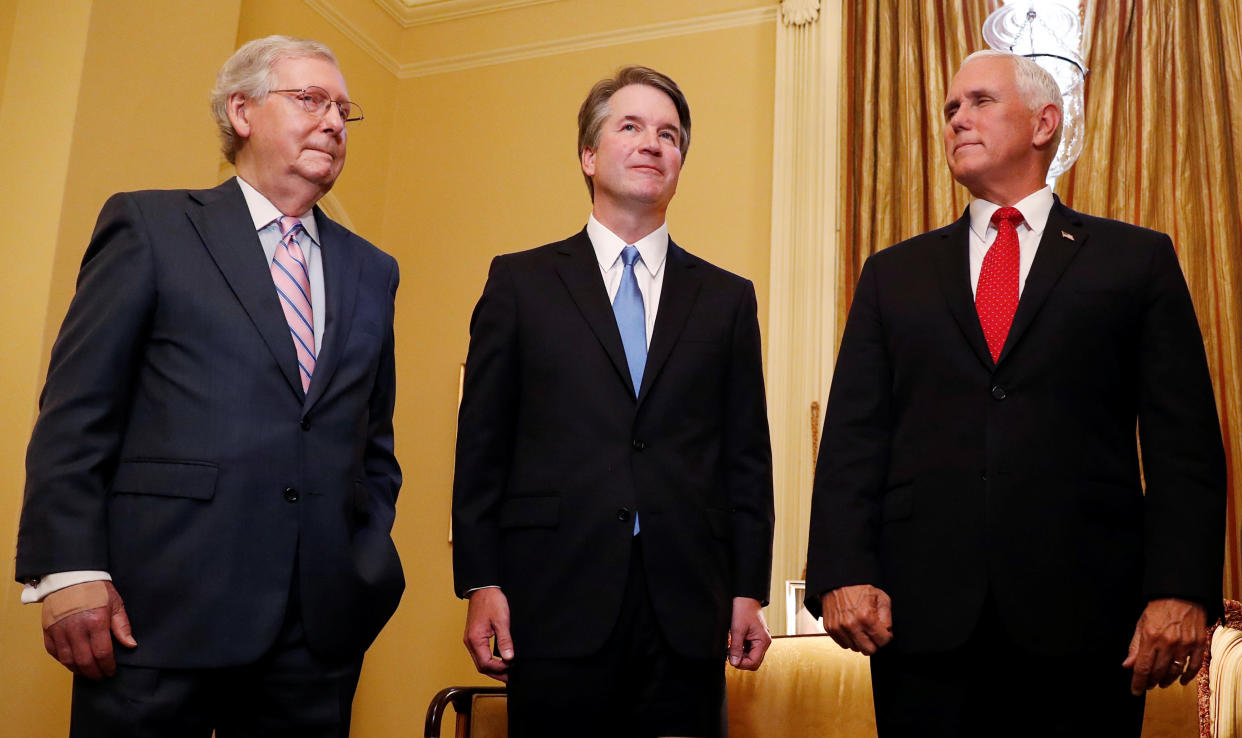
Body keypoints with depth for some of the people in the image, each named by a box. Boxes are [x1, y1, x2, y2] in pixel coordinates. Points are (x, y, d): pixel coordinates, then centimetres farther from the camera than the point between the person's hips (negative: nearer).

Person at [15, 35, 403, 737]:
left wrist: (371, 562, 7)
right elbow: (75, 412, -2)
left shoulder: (372, 270, 15)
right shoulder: (150, 226, 4)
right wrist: (69, 571, -10)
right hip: (163, 610, -3)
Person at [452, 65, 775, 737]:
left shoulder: (728, 298, 12)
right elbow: (482, 445, 4)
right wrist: (481, 584, -3)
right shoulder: (520, 281, 8)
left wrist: (749, 591, 4)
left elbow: (747, 456, 10)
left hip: (686, 611, 2)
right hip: (555, 600, -1)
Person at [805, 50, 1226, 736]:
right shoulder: (893, 273, 14)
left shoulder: (1137, 259, 9)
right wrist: (844, 573, -7)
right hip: (922, 616, 2)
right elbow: (853, 435, 6)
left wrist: (1181, 590, -10)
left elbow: (1183, 440, 2)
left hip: (1085, 616, -1)